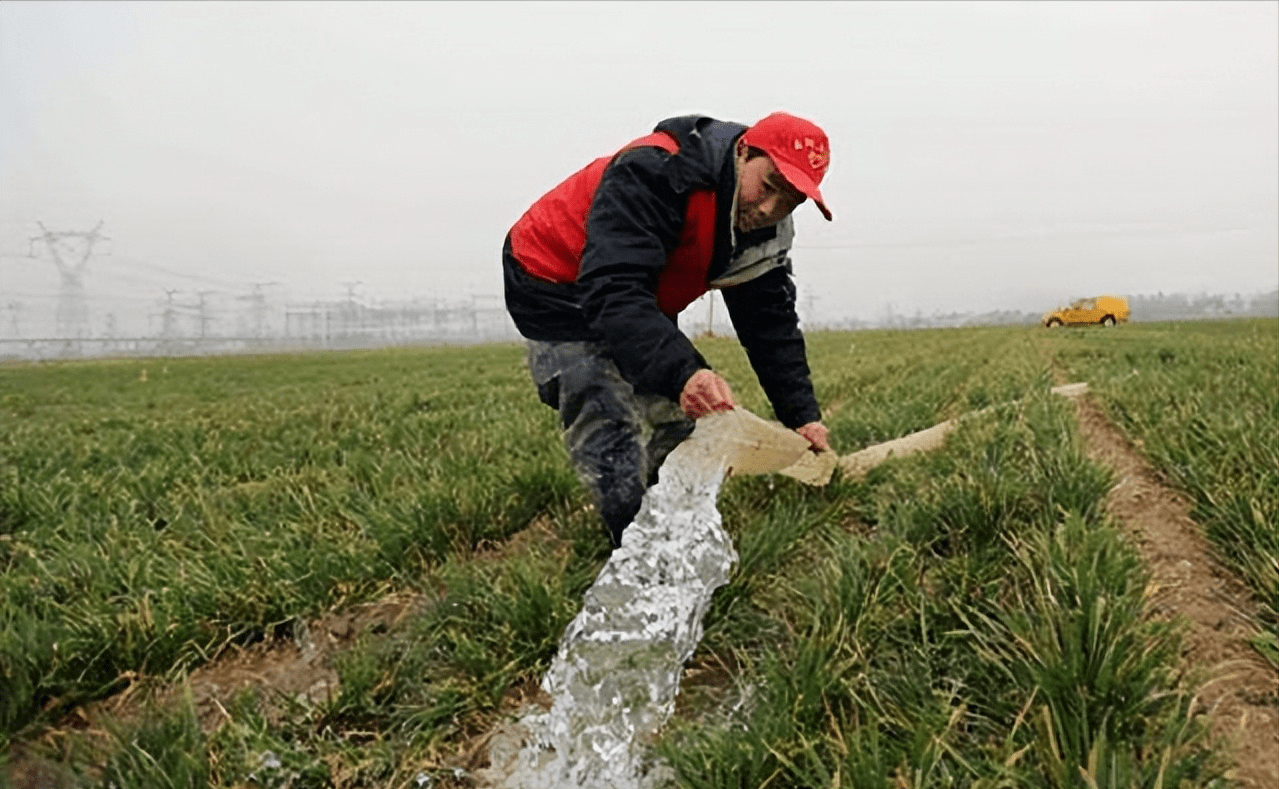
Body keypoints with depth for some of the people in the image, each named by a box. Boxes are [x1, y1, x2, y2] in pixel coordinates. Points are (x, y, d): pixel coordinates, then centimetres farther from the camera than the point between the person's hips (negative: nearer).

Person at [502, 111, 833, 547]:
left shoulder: (768, 231, -8)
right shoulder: (651, 173, -35)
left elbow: (771, 323, -1)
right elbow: (611, 291, -44)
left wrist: (803, 415, -10)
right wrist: (682, 372, -57)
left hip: (645, 305, 8)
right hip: (558, 288, -8)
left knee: (679, 437, 8)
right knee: (621, 458, -19)